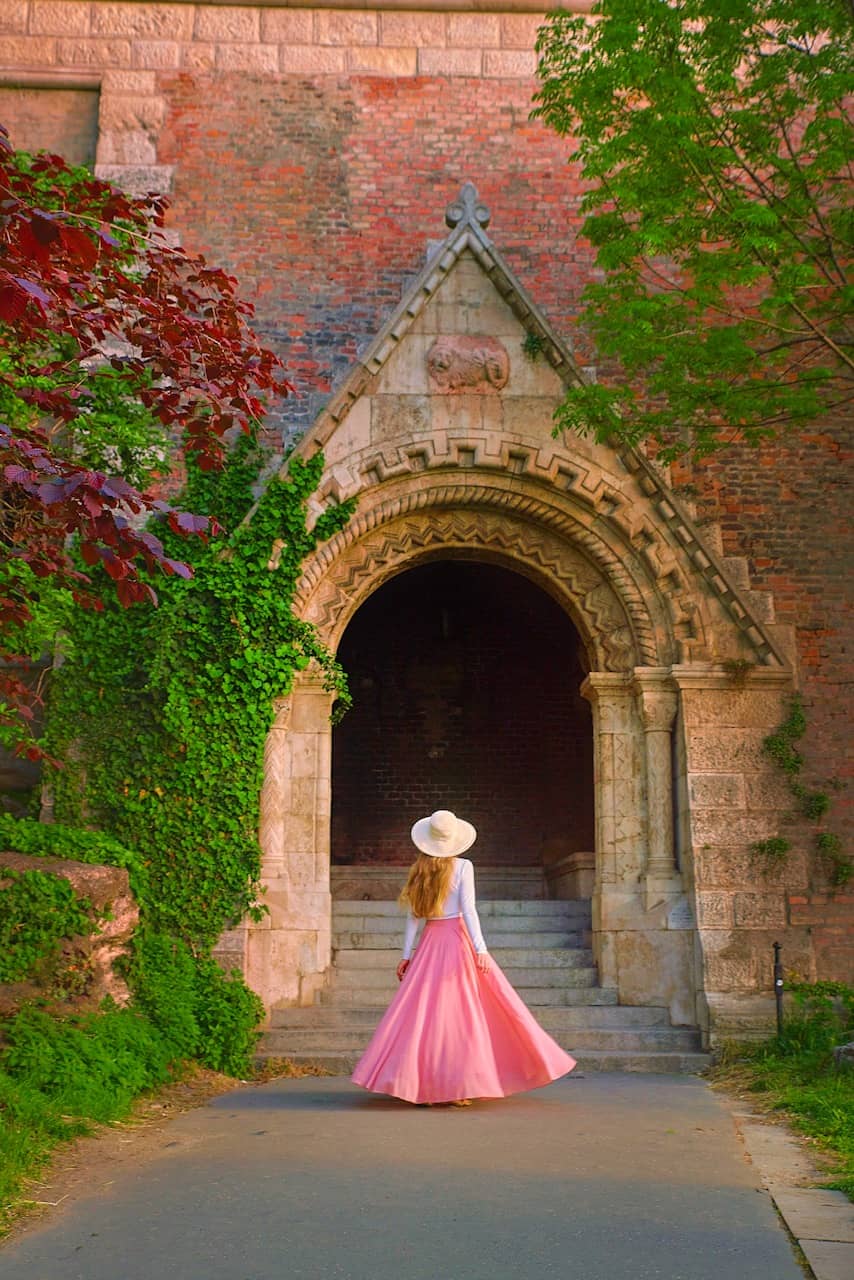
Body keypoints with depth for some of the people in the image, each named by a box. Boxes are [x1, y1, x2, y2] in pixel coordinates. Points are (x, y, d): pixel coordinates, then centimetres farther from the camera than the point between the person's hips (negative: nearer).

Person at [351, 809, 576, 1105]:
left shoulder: (418, 870, 7)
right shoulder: (463, 866, -3)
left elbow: (413, 916, 7)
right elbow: (468, 909, -11)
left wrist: (407, 954, 11)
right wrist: (480, 948, -13)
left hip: (430, 942, 4)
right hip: (458, 938, -4)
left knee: (425, 1010, 5)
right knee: (463, 1011, -1)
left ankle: (423, 1084, 2)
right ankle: (458, 1087, -4)